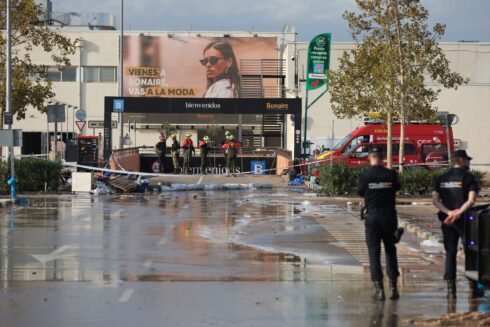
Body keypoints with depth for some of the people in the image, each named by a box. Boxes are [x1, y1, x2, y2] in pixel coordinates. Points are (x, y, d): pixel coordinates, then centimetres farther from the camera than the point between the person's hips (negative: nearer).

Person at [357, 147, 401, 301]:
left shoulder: (364, 176, -10)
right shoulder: (391, 174, -6)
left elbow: (360, 192, 3)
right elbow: (397, 187, 8)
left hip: (372, 216, -2)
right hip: (389, 216, 2)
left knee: (374, 252, 4)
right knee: (390, 251, 14)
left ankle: (379, 289, -2)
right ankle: (393, 287, 12)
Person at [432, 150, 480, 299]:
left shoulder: (441, 179, 10)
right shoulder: (468, 178, -5)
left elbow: (435, 199, -3)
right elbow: (471, 200, -19)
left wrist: (449, 212, -12)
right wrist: (458, 213, -20)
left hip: (447, 220, 4)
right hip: (464, 220, -4)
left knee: (450, 254, 8)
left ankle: (451, 290, 3)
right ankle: (473, 288, 10)